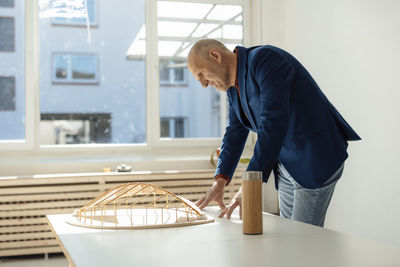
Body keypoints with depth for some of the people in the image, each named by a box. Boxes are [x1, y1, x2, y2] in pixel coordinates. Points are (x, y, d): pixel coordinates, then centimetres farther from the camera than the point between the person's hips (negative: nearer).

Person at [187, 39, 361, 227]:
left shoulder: (264, 59, -19)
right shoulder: (233, 85, 10)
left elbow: (274, 122, -29)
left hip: (316, 161, -9)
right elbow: (235, 132, 13)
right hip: (286, 166, 9)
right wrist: (220, 181, 0)